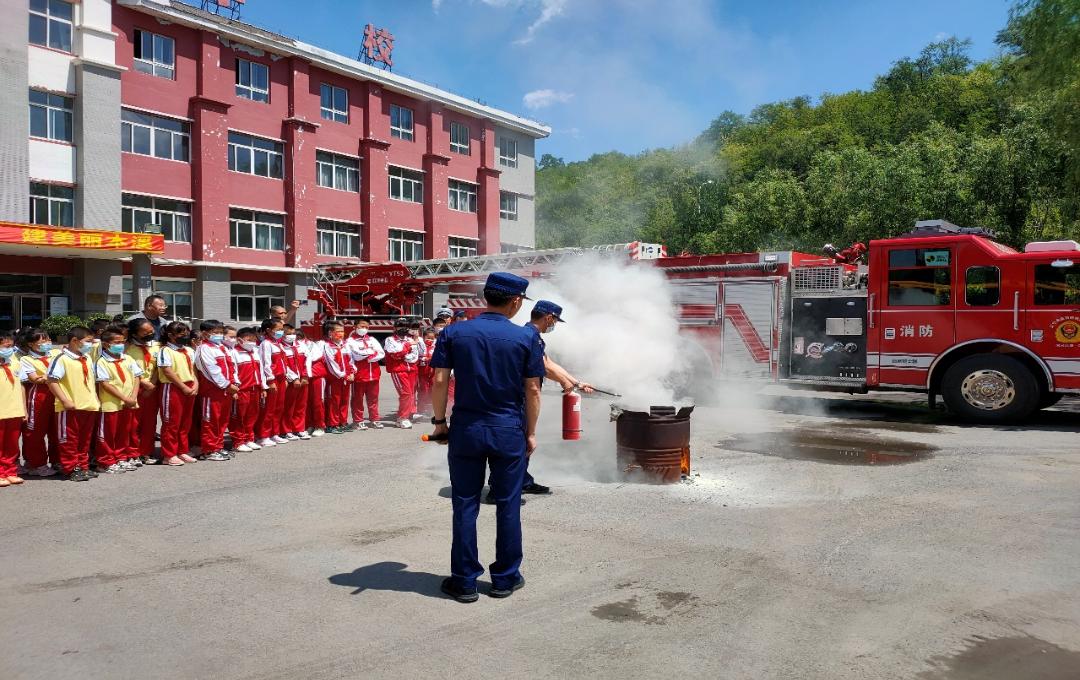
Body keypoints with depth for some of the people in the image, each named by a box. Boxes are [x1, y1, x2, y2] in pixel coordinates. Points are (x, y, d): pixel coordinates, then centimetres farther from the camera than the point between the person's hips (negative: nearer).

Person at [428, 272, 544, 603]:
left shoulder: (453, 333, -1)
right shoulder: (527, 338, -4)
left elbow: (440, 381, -5)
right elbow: (532, 390, -3)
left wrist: (439, 421, 6)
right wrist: (530, 432, 6)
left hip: (466, 428, 1)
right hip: (509, 430, -1)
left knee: (465, 505, 8)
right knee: (508, 505, 10)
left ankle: (464, 581, 15)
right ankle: (505, 578, 20)